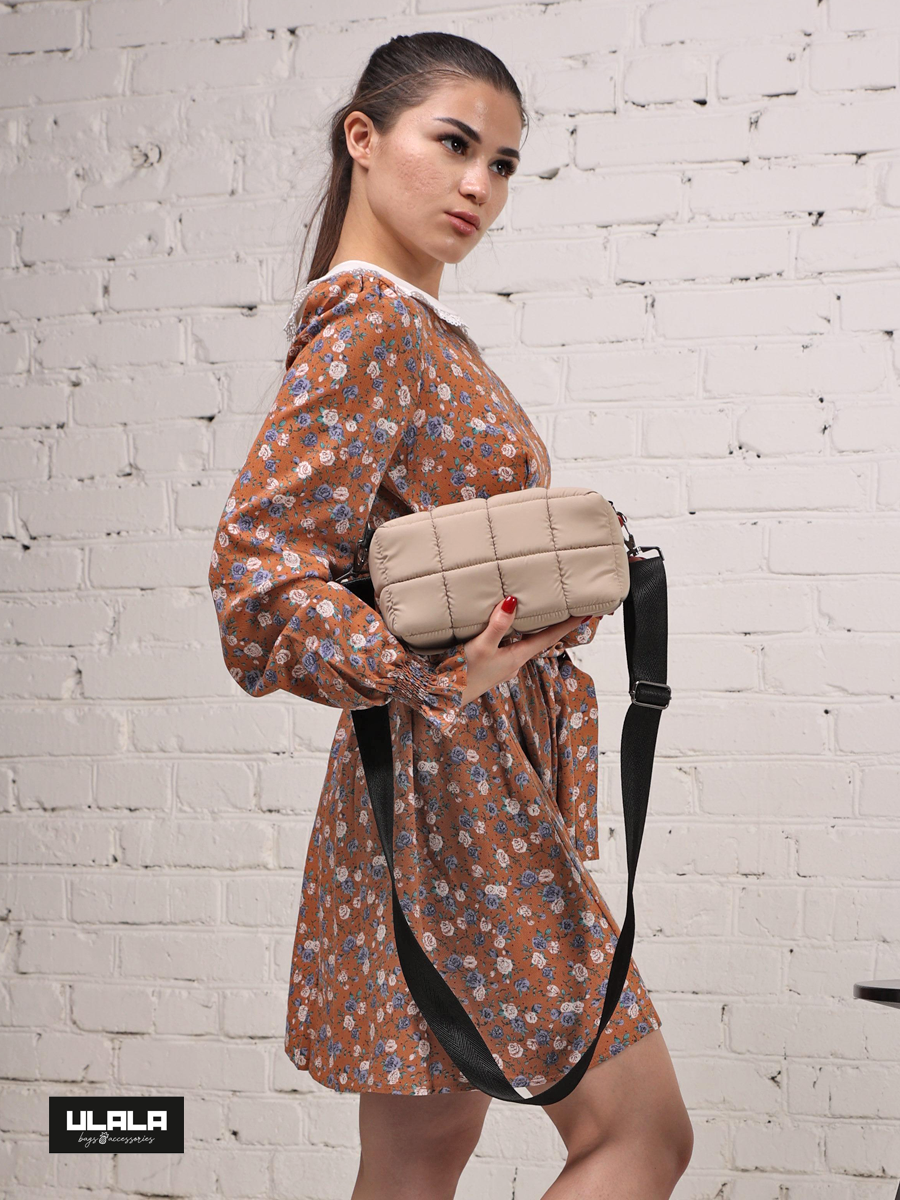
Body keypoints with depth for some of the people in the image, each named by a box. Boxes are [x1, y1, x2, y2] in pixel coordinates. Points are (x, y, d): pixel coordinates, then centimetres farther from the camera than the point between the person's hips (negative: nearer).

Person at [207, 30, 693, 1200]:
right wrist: (440, 684, -25)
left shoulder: (428, 332, 15)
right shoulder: (368, 322, -13)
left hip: (489, 782, 9)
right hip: (456, 790, -9)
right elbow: (259, 573, -22)